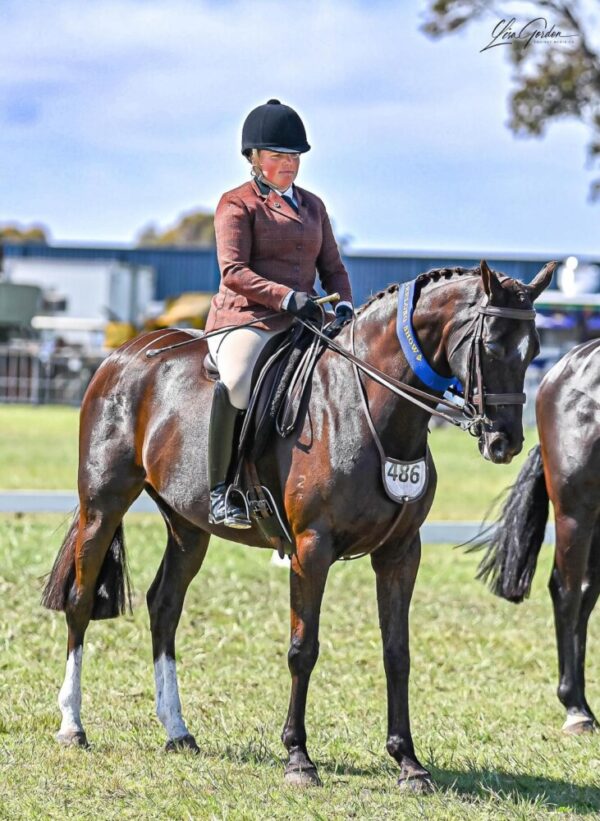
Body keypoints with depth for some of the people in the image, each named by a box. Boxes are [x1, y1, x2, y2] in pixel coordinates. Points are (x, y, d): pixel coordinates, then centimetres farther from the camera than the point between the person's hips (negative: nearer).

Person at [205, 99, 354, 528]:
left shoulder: (312, 205, 21)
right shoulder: (237, 204, 1)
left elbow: (333, 267, 19)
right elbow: (234, 271, -11)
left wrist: (344, 305, -4)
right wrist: (288, 297, -24)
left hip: (302, 324, 7)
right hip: (244, 319, -7)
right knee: (235, 383, -37)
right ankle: (218, 491, -30)